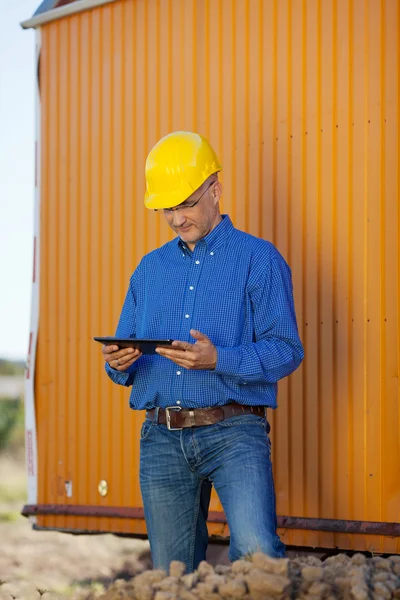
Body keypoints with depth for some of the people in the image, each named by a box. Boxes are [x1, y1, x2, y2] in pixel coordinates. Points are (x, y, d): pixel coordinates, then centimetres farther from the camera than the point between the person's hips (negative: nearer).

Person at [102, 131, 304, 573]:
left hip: (234, 433, -5)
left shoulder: (258, 259, 1)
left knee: (256, 551, -25)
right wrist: (120, 362, -5)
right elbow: (124, 353, 20)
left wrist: (219, 360, -22)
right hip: (161, 437, 5)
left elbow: (285, 350, -7)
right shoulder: (150, 268, 17)